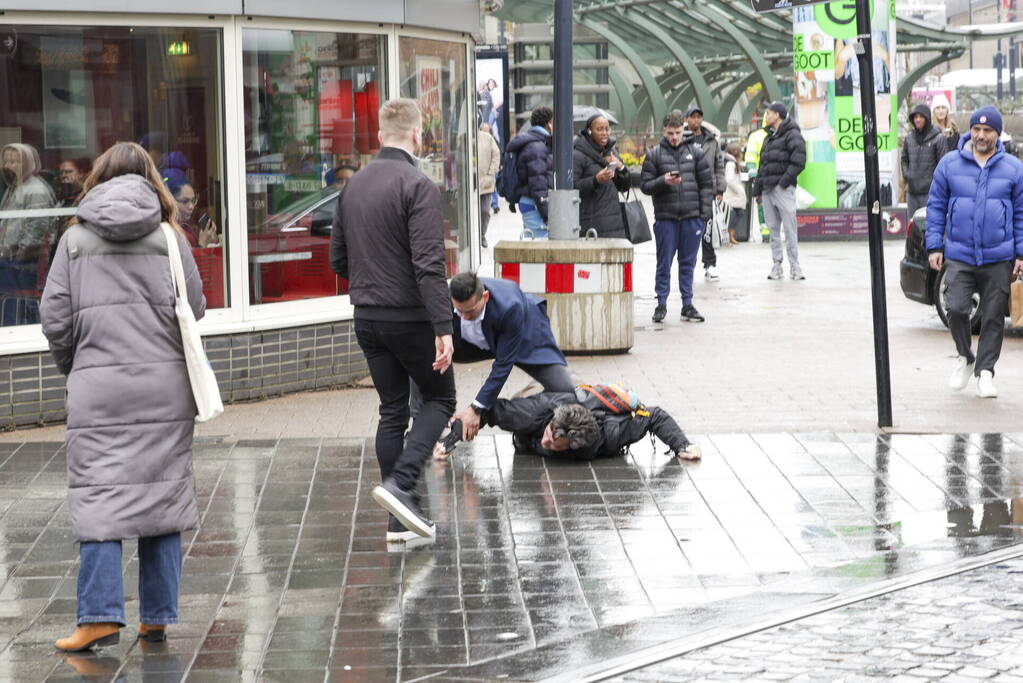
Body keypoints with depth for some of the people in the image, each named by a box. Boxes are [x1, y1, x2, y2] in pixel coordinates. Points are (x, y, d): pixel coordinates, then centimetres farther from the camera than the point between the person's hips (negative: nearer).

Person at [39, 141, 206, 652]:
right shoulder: (169, 237, 2)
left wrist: (72, 367, 19)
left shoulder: (75, 240, 3)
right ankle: (157, 616, 11)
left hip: (97, 385, -1)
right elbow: (193, 310, 1)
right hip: (164, 385, 1)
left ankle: (101, 615, -7)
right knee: (162, 494, 8)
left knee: (97, 498, 0)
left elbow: (55, 320, 3)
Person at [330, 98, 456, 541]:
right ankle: (401, 483, -10)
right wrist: (443, 329, -23)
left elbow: (337, 260, 14)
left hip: (367, 318, 6)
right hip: (410, 317, -6)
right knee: (440, 398, 9)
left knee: (391, 410, 11)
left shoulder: (353, 185, 9)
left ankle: (399, 517, 10)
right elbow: (429, 264, -22)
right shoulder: (418, 187, -15)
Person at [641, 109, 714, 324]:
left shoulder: (694, 153, 7)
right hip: (665, 217, -1)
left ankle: (687, 304, 13)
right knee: (664, 263, 2)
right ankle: (661, 304, 11)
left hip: (692, 217, 2)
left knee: (688, 263, 7)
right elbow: (646, 185, 1)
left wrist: (705, 213, 0)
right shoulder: (654, 155, 2)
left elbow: (707, 183, 7)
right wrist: (663, 181, -18)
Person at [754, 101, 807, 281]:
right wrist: (758, 189, 18)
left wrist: (785, 180, -18)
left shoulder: (792, 135, -4)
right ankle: (777, 264, 8)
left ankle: (794, 265, -6)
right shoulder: (769, 137, 21)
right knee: (773, 229, 6)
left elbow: (799, 161, -13)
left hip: (783, 188, -8)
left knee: (789, 228, -8)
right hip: (768, 189, 8)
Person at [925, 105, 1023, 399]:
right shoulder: (950, 164, 4)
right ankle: (965, 358, 14)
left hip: (998, 259, 0)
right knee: (956, 309, -11)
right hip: (959, 256, 0)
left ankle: (985, 370, 14)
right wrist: (934, 246, 2)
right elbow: (936, 206, 9)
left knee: (993, 317, 3)